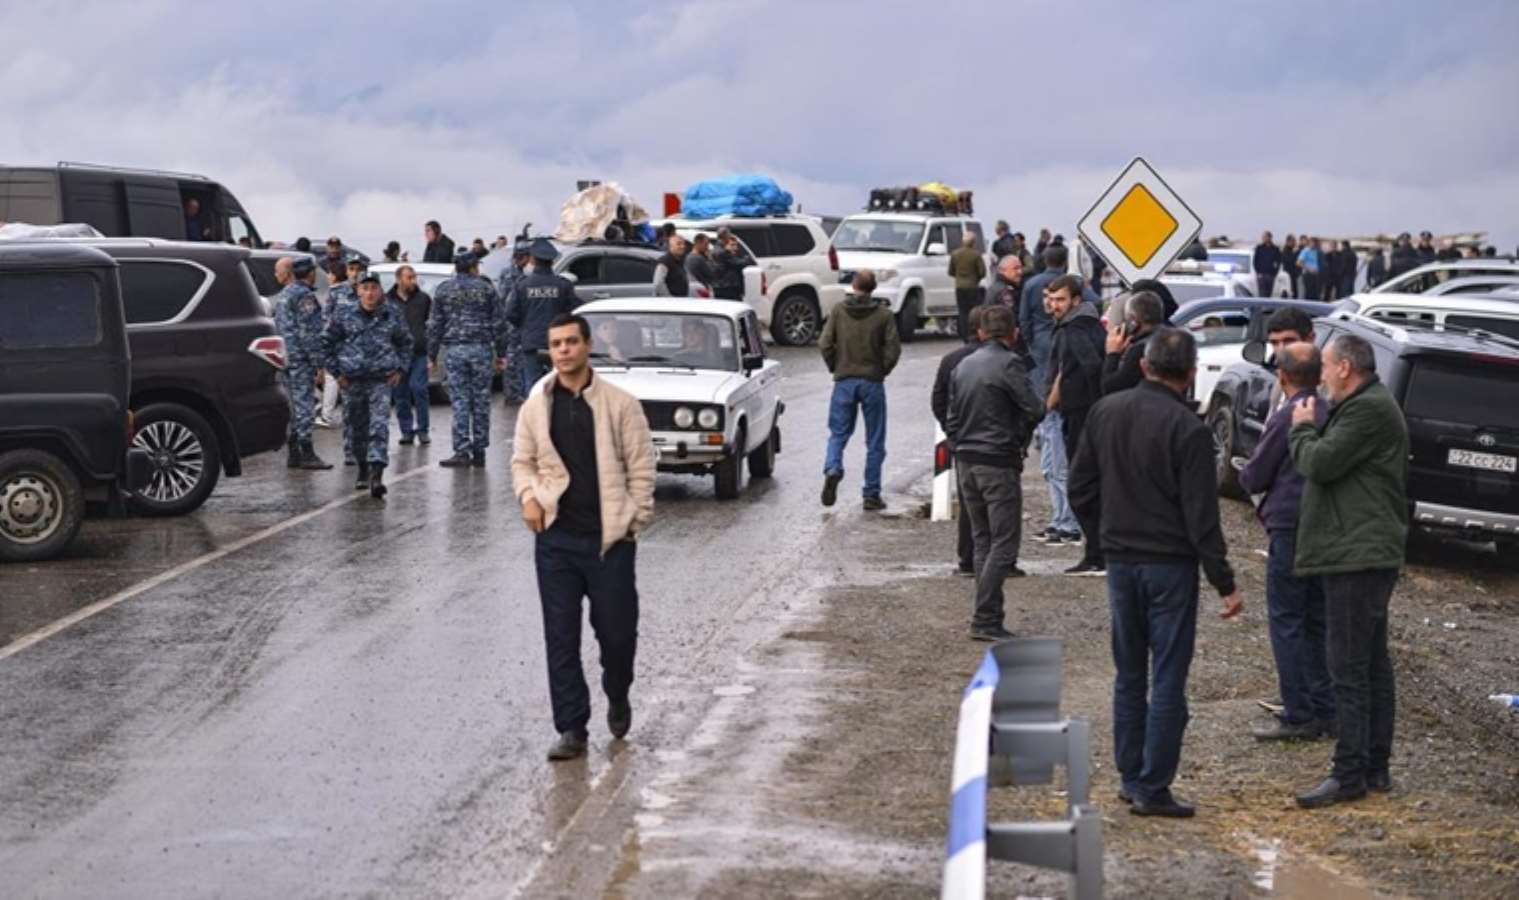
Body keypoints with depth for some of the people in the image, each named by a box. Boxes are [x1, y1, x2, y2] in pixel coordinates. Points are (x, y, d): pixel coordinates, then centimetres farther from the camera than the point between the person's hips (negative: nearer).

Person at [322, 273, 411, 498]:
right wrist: (336, 371, 5)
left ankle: (376, 475, -21)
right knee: (359, 427, 11)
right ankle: (363, 471, 30)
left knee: (379, 426, -14)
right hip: (353, 380, 1)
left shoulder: (392, 315, 3)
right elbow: (327, 342, 10)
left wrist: (399, 369, 9)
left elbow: (405, 342, 18)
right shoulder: (344, 316, 1)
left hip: (381, 380, -1)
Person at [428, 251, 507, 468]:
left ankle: (462, 451, -10)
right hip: (481, 348, 0)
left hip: (454, 350, 0)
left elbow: (434, 325, 5)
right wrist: (500, 354, 10)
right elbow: (497, 323, 4)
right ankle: (479, 452, 6)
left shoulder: (444, 290, 6)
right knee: (481, 401, 4)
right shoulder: (486, 289, 4)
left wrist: (432, 355, 9)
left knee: (459, 401, -1)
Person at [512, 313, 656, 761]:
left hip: (610, 538, -2)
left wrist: (635, 521, -3)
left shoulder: (620, 404, -3)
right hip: (555, 538, 2)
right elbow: (522, 461, 13)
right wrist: (528, 497, -6)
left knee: (616, 629, 5)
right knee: (560, 636, 2)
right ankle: (571, 729, 9)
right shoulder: (536, 406, 5)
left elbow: (641, 466, 0)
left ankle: (618, 698, 35)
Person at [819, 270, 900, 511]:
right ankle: (871, 495, 8)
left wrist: (835, 368, 8)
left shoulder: (839, 311, 0)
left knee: (838, 433, 11)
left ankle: (832, 469, -18)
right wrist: (882, 371, 6)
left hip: (844, 381, 1)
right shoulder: (884, 314, -4)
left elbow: (825, 344, -5)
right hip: (872, 382, -1)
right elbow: (893, 349, -9)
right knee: (875, 441, 7)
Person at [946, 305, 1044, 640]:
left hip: (965, 461, 7)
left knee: (982, 540, 14)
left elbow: (951, 418, 13)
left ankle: (987, 615, 14)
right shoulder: (1008, 364, -11)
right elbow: (1035, 410, -15)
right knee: (1004, 543, -5)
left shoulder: (962, 366, 12)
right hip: (999, 462, -7)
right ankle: (985, 619, -11)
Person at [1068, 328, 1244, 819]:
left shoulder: (1104, 412, 2)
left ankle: (1130, 777, 21)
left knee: (1129, 675, 16)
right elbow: (1201, 517, -16)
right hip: (1170, 564, -5)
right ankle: (1153, 787, 1)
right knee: (1168, 680, 1)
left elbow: (1081, 489, 6)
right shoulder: (1189, 429, -15)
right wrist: (1225, 584, -10)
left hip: (1120, 561, 5)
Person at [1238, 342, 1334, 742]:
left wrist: (1245, 472, 14)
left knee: (1287, 622, -1)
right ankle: (1325, 712, 17)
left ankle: (1298, 716, -3)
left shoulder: (1285, 418, -15)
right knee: (1318, 622, 14)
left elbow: (1253, 479, -9)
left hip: (1290, 529, -7)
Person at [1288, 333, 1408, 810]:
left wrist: (1302, 428, -4)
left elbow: (1319, 464, -20)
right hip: (1365, 555, 11)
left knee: (1349, 667, -9)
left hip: (1359, 556, -11)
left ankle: (1349, 773, -6)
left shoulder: (1369, 410, -17)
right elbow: (1329, 464, 21)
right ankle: (1376, 766, 20)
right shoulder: (1368, 406, 20)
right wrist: (1311, 430, 7)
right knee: (1372, 663, 14)